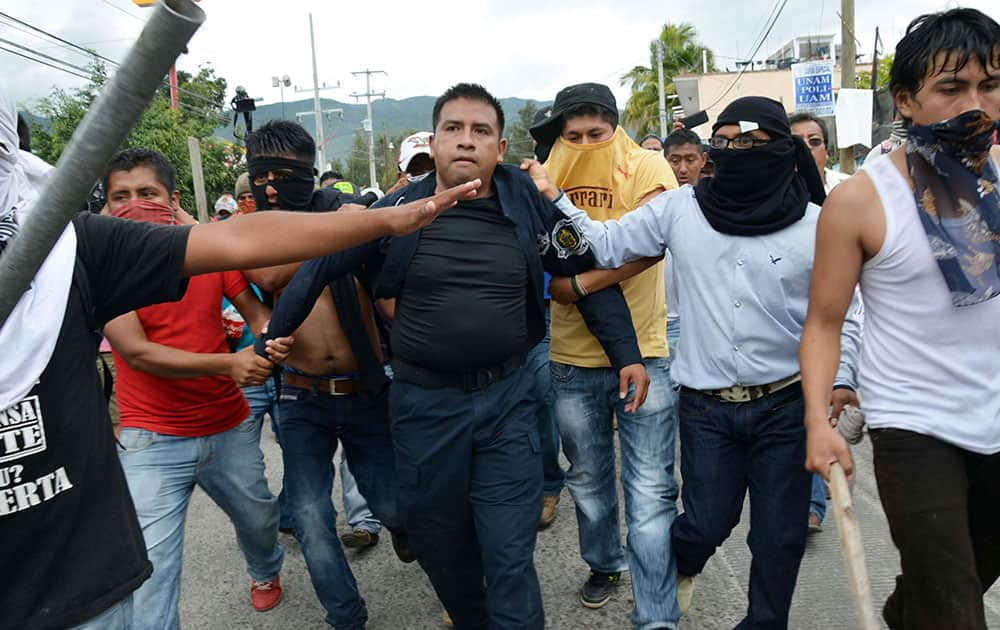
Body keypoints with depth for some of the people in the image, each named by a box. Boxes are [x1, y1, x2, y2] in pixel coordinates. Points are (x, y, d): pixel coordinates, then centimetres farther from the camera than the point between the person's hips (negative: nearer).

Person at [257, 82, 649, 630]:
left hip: (507, 398, -1)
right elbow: (317, 270, 4)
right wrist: (269, 344, 8)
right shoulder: (397, 211, -5)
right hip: (424, 402, 1)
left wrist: (626, 353, 2)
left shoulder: (527, 204, -4)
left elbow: (589, 271, 4)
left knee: (510, 558, 1)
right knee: (440, 544, 17)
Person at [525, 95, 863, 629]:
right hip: (706, 406, 0)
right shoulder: (681, 208, -2)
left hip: (787, 405, 1)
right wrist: (554, 197, -5)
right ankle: (680, 563, 45)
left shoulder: (816, 225, -3)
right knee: (708, 523, 9)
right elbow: (607, 245, 1)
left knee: (779, 535, 12)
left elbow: (841, 316, 4)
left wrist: (841, 379, -7)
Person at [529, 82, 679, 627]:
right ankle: (603, 563, 45)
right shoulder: (546, 182, 3)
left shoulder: (645, 166, -6)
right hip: (572, 360, 3)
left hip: (645, 354, -3)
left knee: (651, 494, 0)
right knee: (588, 480, 20)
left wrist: (581, 283, -25)